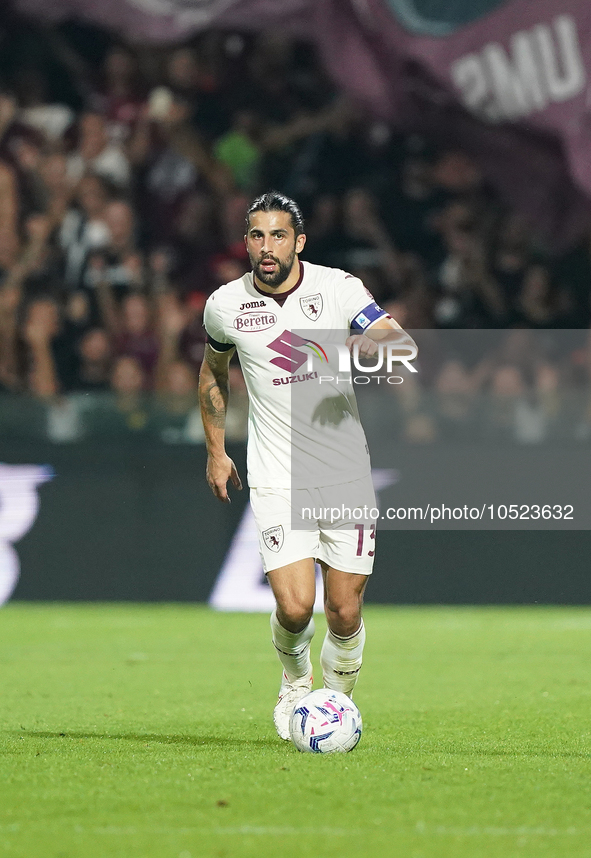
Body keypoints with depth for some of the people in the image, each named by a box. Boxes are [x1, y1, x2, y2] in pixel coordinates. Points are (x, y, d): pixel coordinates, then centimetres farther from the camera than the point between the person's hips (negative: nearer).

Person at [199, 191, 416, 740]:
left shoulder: (338, 288, -5)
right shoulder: (225, 305, 1)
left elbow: (405, 344, -12)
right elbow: (212, 372, 21)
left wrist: (377, 339, -35)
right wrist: (216, 451, 19)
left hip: (347, 473, 0)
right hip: (277, 480, 0)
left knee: (345, 613, -2)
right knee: (294, 608, -14)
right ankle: (294, 682, 19)